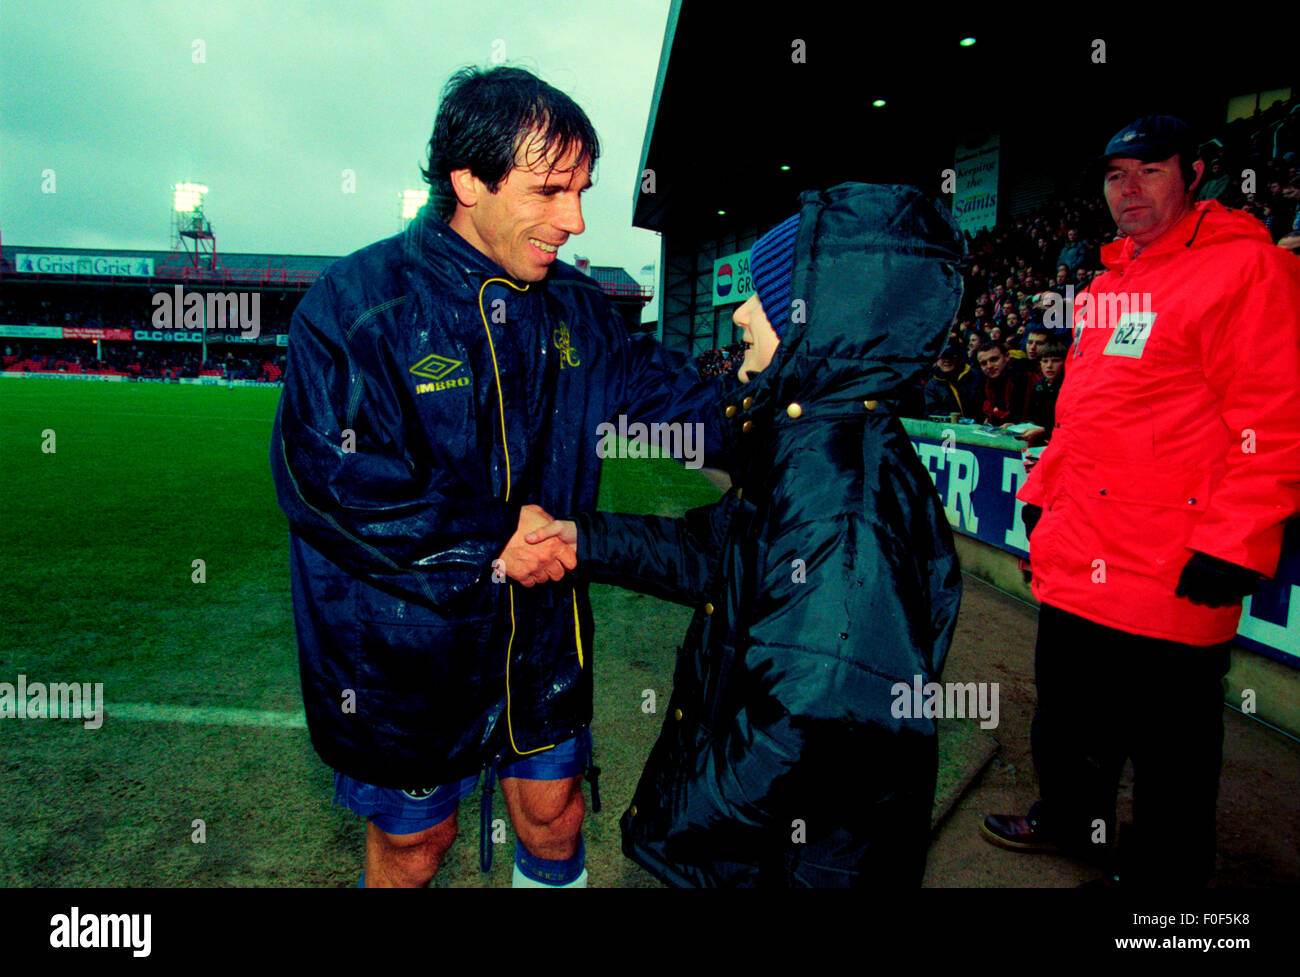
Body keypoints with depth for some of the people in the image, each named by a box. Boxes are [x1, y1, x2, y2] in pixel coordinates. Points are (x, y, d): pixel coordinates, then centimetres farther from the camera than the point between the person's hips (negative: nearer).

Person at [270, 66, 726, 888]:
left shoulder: (575, 309, 2)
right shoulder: (356, 304, -16)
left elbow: (674, 396, 3)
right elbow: (325, 481, -21)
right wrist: (494, 539, -20)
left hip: (541, 635, 5)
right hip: (405, 646, -4)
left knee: (554, 816, 20)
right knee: (415, 840, 18)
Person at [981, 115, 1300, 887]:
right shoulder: (1108, 284, 16)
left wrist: (1230, 543, -19)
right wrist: (1044, 491, 20)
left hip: (1169, 572, -8)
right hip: (1077, 558, 8)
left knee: (1167, 737, 8)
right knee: (1069, 707, 22)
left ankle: (1161, 872, 29)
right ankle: (1069, 816, 44)